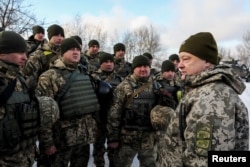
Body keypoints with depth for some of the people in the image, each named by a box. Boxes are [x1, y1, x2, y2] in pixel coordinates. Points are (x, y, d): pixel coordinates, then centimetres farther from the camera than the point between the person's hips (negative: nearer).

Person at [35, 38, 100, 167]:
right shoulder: (50, 76, -10)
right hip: (62, 137, -6)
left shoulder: (84, 74, 10)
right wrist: (47, 142, -16)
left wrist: (92, 128, 14)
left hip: (85, 135, 6)